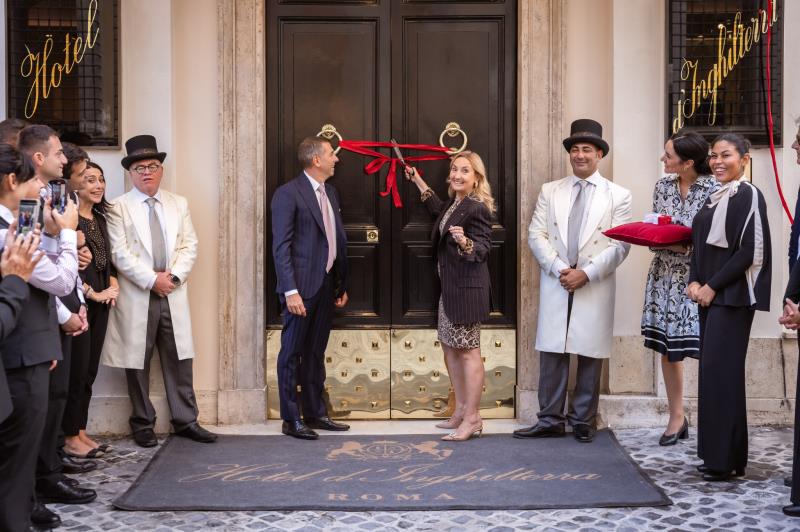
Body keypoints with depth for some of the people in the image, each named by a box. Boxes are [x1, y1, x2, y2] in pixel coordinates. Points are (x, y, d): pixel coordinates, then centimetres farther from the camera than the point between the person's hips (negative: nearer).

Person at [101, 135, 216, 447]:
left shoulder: (179, 204, 12)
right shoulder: (118, 208, 0)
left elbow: (190, 246, 6)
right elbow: (120, 253, -9)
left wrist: (173, 276, -9)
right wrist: (152, 280, -14)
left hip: (174, 295, 3)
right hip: (137, 297, -3)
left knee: (179, 360, 5)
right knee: (138, 362, 4)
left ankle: (185, 421, 14)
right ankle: (143, 425, 14)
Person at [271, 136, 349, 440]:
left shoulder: (330, 192, 14)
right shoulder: (288, 194, -11)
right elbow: (281, 247, -15)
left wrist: (342, 285, 15)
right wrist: (290, 291, -20)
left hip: (326, 286, 8)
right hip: (302, 287, -8)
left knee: (316, 353, 14)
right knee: (292, 354, 2)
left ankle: (315, 413, 23)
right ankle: (291, 419, 8)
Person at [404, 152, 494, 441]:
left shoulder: (477, 208, -15)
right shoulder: (453, 204, 12)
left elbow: (482, 250, -20)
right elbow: (438, 208, 36)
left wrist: (464, 242, -40)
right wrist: (417, 180, 37)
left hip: (468, 288, -10)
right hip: (450, 287, 10)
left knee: (468, 351, -7)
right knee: (450, 346, 15)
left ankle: (472, 418, -2)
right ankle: (461, 410, 24)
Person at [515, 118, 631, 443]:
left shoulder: (618, 196, 5)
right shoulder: (550, 191, 11)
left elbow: (620, 245, -2)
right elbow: (536, 235, 4)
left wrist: (586, 273, -13)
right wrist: (560, 269, -10)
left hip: (595, 288, -1)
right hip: (555, 286, 2)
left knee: (590, 356, 3)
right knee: (552, 354, 1)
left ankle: (583, 421, 14)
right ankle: (550, 421, 8)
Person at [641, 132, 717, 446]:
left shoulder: (714, 190, -10)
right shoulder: (663, 186, 8)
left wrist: (684, 245, -20)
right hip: (666, 276, 6)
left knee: (706, 347, -7)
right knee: (666, 347, 8)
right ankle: (676, 417, 20)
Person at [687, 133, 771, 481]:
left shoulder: (748, 196, -8)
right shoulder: (714, 199, 16)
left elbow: (749, 251, -14)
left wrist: (712, 286, -14)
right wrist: (695, 282, 2)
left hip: (732, 296, -8)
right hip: (709, 295, 8)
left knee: (720, 371, -10)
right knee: (712, 371, 7)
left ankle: (727, 459, -5)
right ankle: (716, 455, 12)